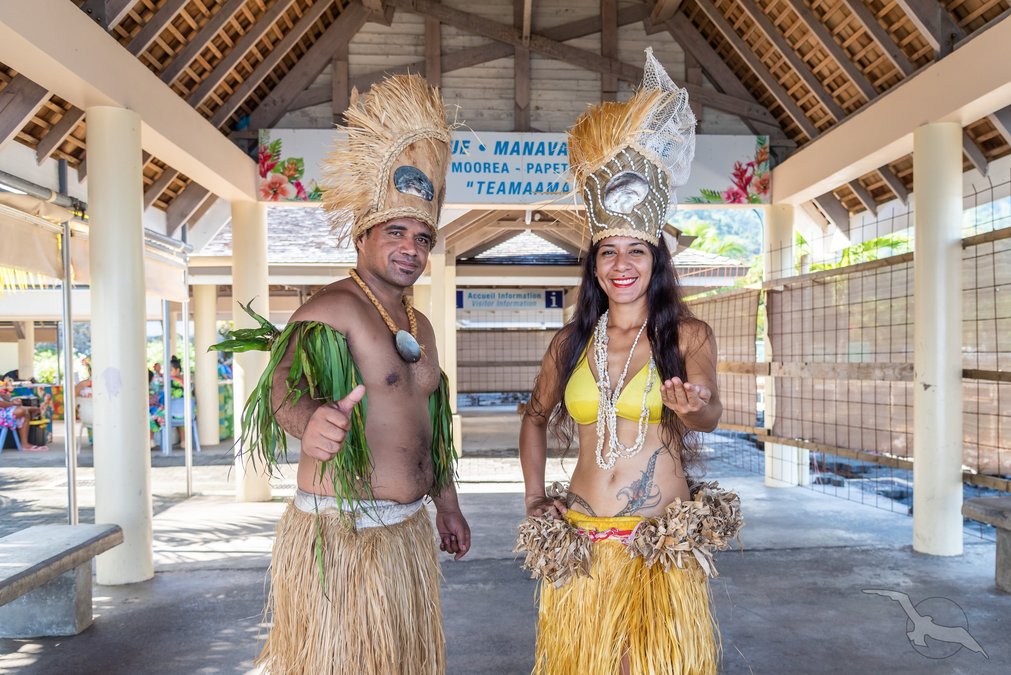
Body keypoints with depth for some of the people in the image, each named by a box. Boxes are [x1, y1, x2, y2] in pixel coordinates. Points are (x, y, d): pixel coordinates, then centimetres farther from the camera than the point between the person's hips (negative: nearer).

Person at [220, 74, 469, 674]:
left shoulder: (420, 324, 11)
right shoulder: (331, 310, -13)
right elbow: (286, 383, -30)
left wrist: (447, 504, 21)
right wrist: (309, 418, -53)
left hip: (409, 530, 8)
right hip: (341, 534, -8)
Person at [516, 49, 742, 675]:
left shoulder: (689, 335, -4)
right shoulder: (571, 341, 3)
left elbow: (710, 414, -20)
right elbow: (536, 418, 16)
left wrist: (692, 409, -43)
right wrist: (535, 500, 8)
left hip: (663, 547, -2)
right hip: (580, 545, 3)